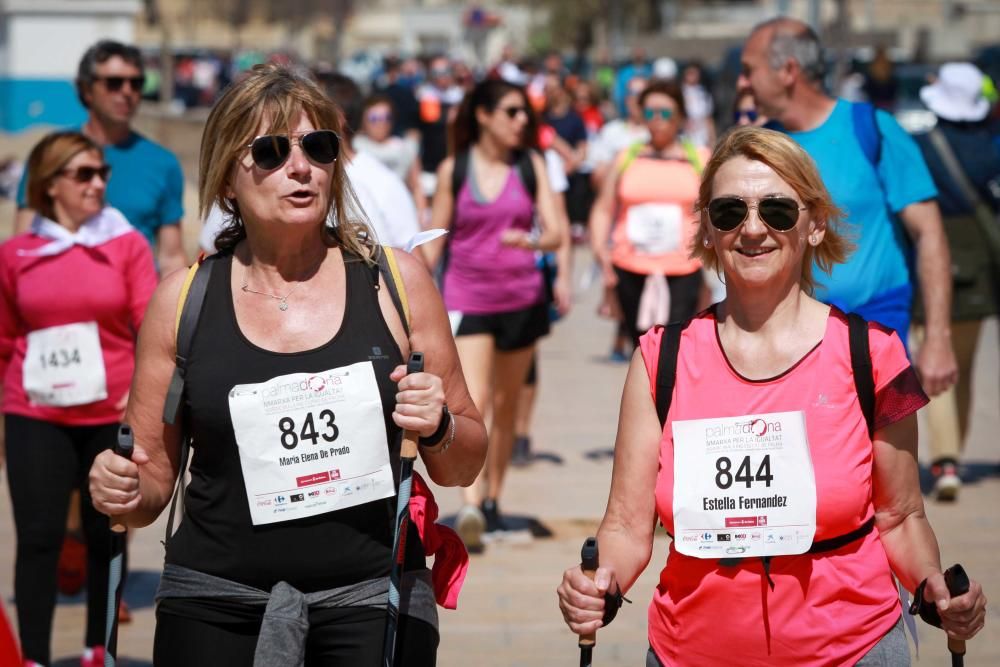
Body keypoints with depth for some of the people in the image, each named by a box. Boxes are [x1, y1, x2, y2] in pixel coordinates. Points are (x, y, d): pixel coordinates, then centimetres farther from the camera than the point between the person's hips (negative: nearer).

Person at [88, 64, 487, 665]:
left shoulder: (395, 279, 2)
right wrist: (122, 494, -12)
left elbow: (464, 467, 9)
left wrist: (438, 430, -11)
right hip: (215, 606, 0)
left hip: (370, 599, 0)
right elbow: (154, 479, 9)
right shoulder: (183, 299, 2)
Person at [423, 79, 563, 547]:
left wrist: (531, 240, -26)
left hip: (522, 297, 3)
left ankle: (492, 499, 25)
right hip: (466, 297, -3)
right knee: (473, 401, -17)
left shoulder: (531, 165, 3)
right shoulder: (454, 169, -1)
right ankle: (470, 508, -26)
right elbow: (435, 239, 5)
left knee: (505, 405, 12)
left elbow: (556, 233, -4)